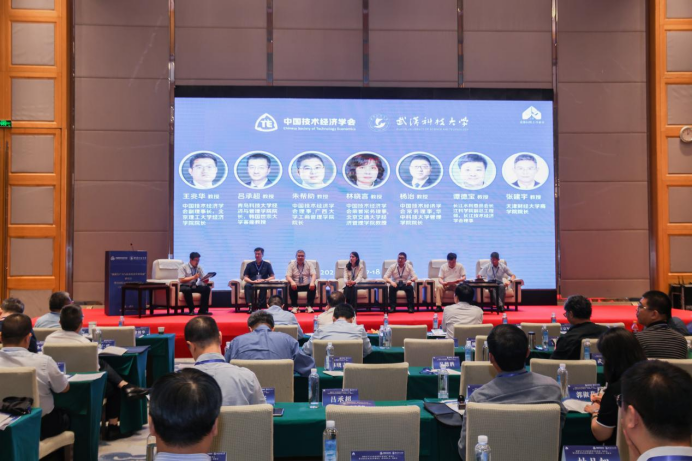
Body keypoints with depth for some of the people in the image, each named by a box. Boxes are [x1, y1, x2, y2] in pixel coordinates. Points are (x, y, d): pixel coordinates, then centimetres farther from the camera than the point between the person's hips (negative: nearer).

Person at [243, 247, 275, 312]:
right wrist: (252, 281, -12)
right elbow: (245, 277, 10)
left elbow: (272, 277, 9)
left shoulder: (267, 265, 16)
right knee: (247, 286, -34)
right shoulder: (250, 265, 18)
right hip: (252, 284, 1)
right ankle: (250, 305, -46)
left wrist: (264, 280, -11)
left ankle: (258, 306, -41)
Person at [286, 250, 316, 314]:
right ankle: (294, 306, -20)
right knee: (291, 287, -33)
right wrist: (292, 282, -33)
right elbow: (288, 276, -8)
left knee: (313, 287, -30)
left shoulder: (309, 264, 6)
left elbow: (314, 274, -7)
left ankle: (309, 306, -22)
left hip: (307, 285, 1)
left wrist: (312, 282, -31)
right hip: (295, 286, -1)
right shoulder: (291, 264, 3)